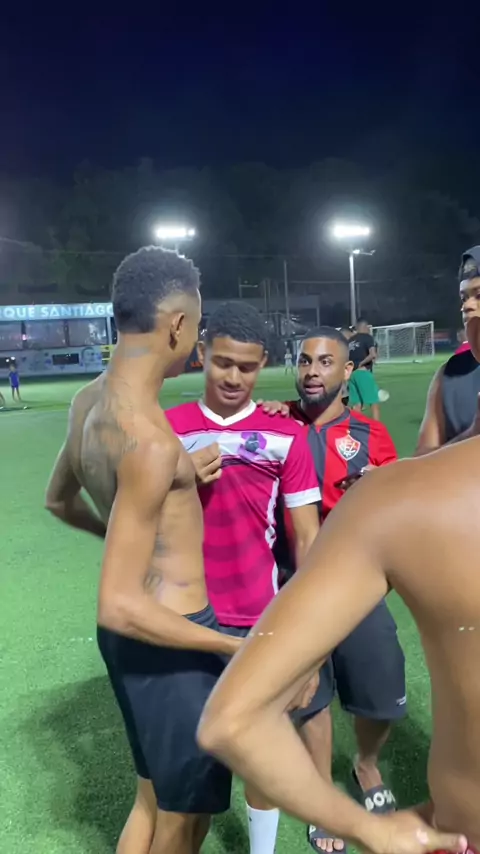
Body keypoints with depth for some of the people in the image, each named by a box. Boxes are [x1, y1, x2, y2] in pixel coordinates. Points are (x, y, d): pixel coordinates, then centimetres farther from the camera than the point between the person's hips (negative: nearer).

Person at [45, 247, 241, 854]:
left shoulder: (89, 401, 1)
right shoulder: (149, 439, -28)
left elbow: (58, 500, 17)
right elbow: (118, 607, -27)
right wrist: (235, 647, -19)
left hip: (135, 635, 8)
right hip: (166, 640, -8)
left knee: (156, 794, 28)